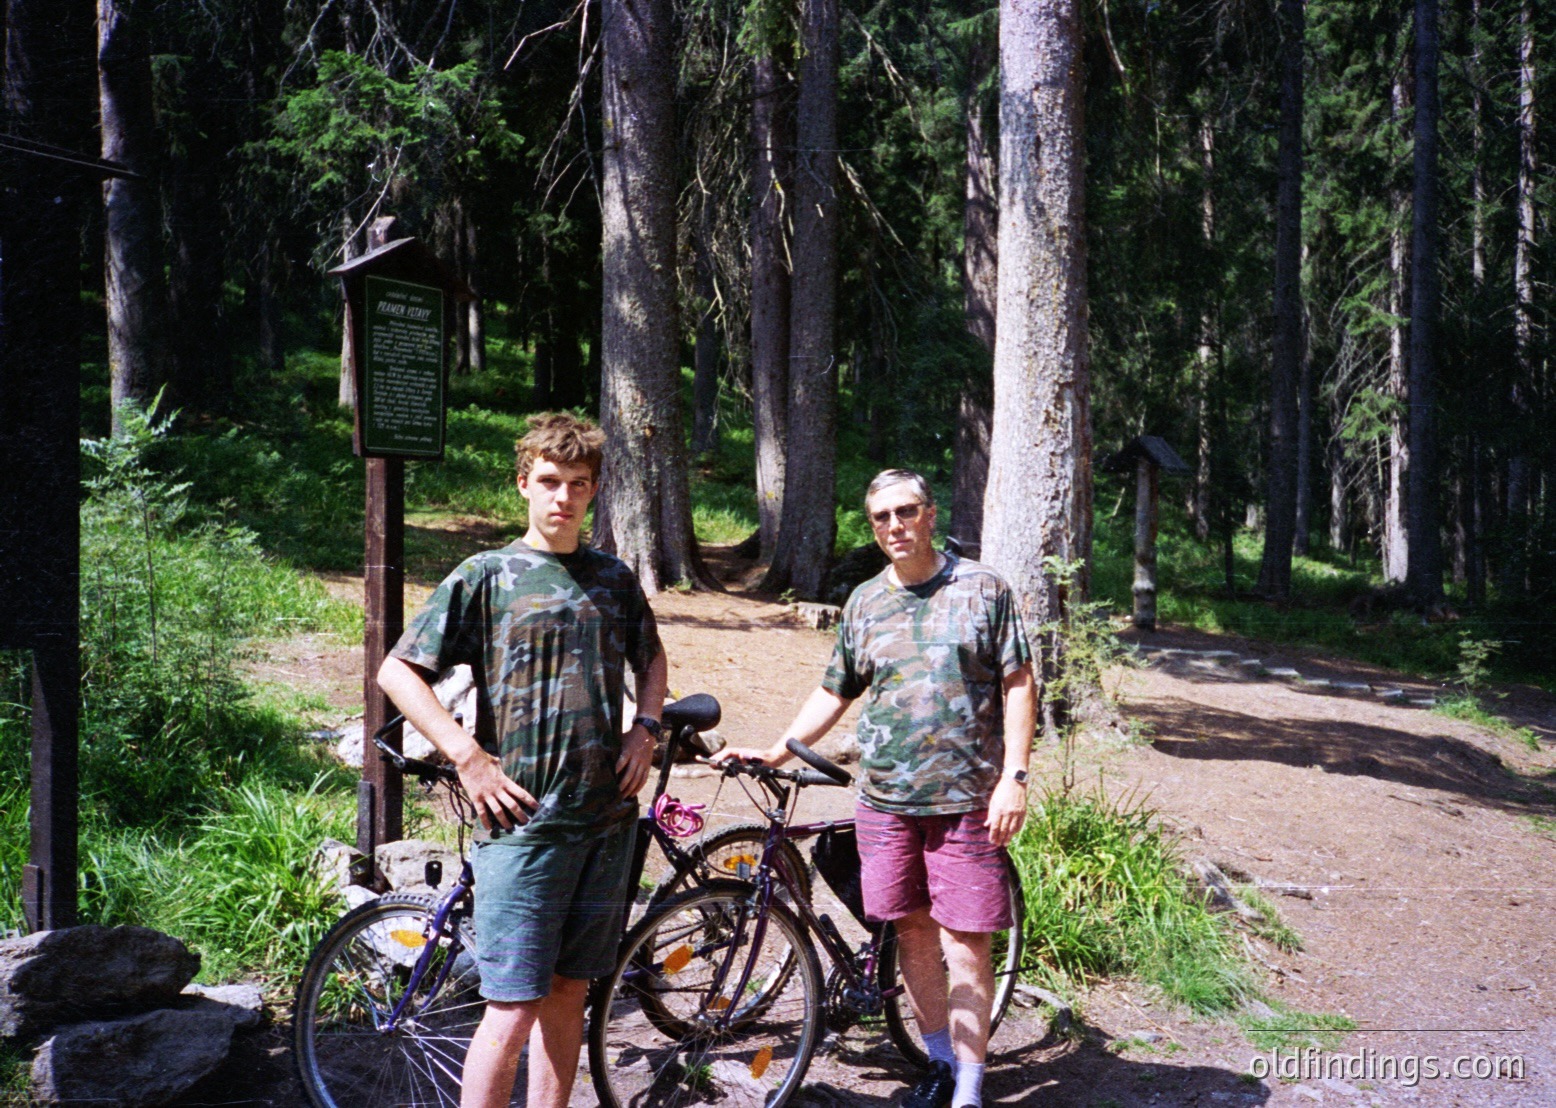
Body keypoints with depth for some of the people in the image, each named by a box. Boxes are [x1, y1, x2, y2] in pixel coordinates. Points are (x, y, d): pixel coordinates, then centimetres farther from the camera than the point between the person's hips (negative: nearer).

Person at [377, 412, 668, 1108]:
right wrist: (470, 759, -10)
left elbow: (651, 659, 29)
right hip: (523, 822, -4)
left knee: (567, 991, 13)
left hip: (607, 816, 5)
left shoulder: (614, 579, 12)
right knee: (511, 1010, -6)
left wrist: (646, 729, 10)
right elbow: (397, 672, -3)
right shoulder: (486, 576, -1)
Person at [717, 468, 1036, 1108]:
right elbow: (835, 692, 17)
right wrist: (778, 751, 7)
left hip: (967, 798, -3)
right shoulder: (864, 604, 11)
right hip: (885, 798, 4)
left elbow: (1018, 684, -1)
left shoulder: (982, 588, 1)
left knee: (965, 941, -3)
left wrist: (1013, 776, -9)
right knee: (912, 930, 11)